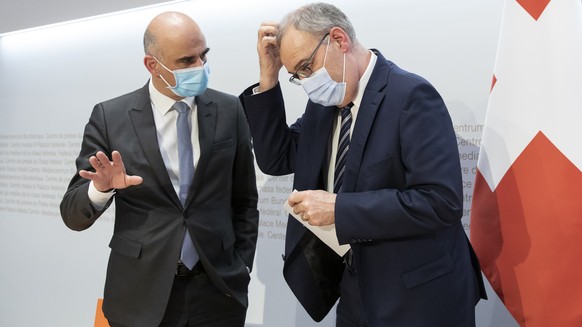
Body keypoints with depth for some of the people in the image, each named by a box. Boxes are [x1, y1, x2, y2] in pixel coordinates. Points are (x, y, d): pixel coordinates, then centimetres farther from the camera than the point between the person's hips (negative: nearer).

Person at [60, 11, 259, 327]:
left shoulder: (229, 110, -1)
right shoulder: (110, 117, -6)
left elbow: (244, 199, 7)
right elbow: (73, 214, -4)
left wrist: (241, 267, 3)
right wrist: (100, 188, -23)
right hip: (141, 295, -1)